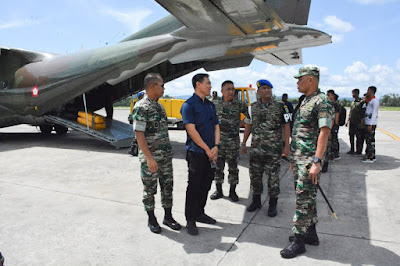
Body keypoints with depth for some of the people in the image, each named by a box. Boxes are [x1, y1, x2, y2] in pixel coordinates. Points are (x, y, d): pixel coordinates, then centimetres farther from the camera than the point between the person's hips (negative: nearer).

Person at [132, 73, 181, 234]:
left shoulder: (159, 106, 12)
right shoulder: (141, 107, -14)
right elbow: (139, 134, -19)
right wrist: (149, 158, -22)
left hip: (166, 156, 8)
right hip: (150, 158, -7)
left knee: (167, 186, 12)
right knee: (150, 189, 7)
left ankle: (168, 217, 25)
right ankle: (151, 219, 24)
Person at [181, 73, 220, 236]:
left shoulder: (210, 105, 14)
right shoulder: (189, 105, -8)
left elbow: (216, 126, 11)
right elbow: (191, 130, -16)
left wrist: (215, 147, -4)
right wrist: (207, 149, -14)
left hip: (211, 153, 7)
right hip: (196, 153, -7)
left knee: (206, 185, 14)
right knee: (194, 187, -1)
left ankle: (200, 213, 29)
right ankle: (190, 220, 12)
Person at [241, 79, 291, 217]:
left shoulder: (280, 107, -1)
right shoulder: (253, 107, 7)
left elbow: (286, 126, -1)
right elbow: (248, 126, 13)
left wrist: (287, 145, -6)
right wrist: (243, 143, 10)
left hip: (274, 149, -3)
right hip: (256, 148, 3)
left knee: (273, 176, 3)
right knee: (255, 175, 9)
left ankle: (273, 204, 17)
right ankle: (256, 201, 26)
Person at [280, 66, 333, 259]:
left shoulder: (322, 102, -12)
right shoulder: (305, 101, 17)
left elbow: (324, 133, -20)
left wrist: (316, 162, -26)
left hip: (309, 160, -9)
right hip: (299, 158, 9)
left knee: (304, 199, -3)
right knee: (306, 197, 16)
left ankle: (298, 241, 7)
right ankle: (311, 233, 29)